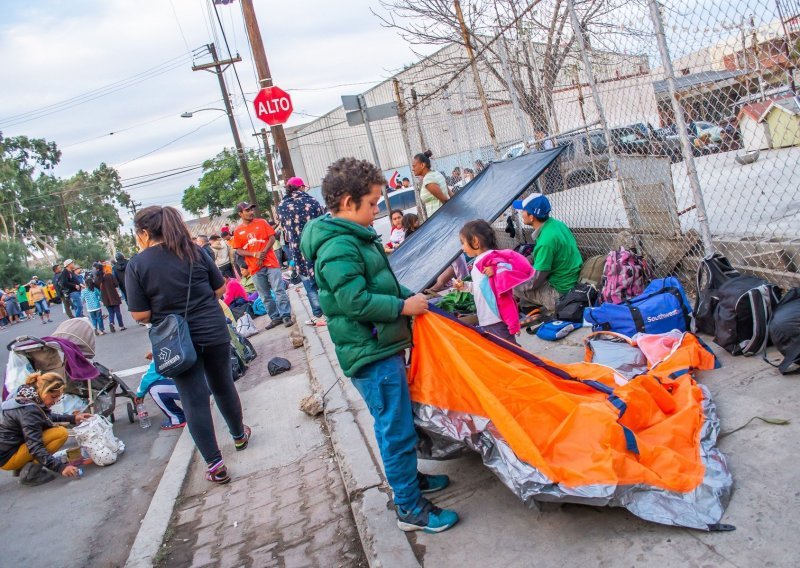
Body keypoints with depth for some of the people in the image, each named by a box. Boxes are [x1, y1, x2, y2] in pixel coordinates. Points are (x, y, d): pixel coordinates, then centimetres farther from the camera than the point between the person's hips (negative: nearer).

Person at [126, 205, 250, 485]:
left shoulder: (136, 265, -10)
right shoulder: (194, 251, -2)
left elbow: (140, 314, -11)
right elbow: (220, 289, 3)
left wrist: (163, 311, 8)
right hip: (213, 332, 3)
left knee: (194, 401, 6)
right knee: (223, 386, 21)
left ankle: (215, 465, 10)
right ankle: (239, 435, 42)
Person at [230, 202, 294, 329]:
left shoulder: (262, 223, 3)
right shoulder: (237, 231, 4)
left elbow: (272, 238, -1)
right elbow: (239, 250, 2)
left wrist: (263, 254, -13)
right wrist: (255, 254, -13)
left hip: (270, 263, -2)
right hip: (255, 268, 2)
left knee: (279, 290, -6)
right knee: (265, 296, 7)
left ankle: (286, 316, -2)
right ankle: (275, 318, 16)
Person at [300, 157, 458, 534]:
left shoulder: (352, 238, 13)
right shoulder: (339, 247, -21)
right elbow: (355, 301, -27)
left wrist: (411, 296, 9)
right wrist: (404, 306, -16)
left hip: (382, 347, 10)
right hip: (371, 356, -10)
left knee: (396, 422, 23)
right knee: (396, 429, 0)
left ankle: (408, 478, 40)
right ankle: (410, 508, 13)